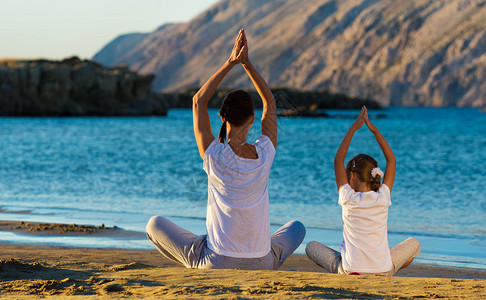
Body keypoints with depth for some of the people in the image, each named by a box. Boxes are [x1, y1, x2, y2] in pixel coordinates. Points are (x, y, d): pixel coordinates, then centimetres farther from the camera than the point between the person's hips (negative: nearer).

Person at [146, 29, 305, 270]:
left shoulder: (214, 156, -14)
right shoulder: (264, 154, -9)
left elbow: (198, 101, 0)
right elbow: (270, 101, 8)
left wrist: (230, 63, 1)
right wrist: (247, 63, 4)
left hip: (215, 264, -2)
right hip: (260, 266, 2)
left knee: (154, 225, 20)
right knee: (297, 228, 34)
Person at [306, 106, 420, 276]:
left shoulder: (349, 199, -7)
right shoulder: (383, 198, -3)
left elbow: (338, 159, 4)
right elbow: (391, 159, 10)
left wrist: (353, 128, 5)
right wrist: (374, 130, 10)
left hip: (349, 273, -1)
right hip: (383, 272, 1)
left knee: (311, 247, 23)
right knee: (414, 244, 28)